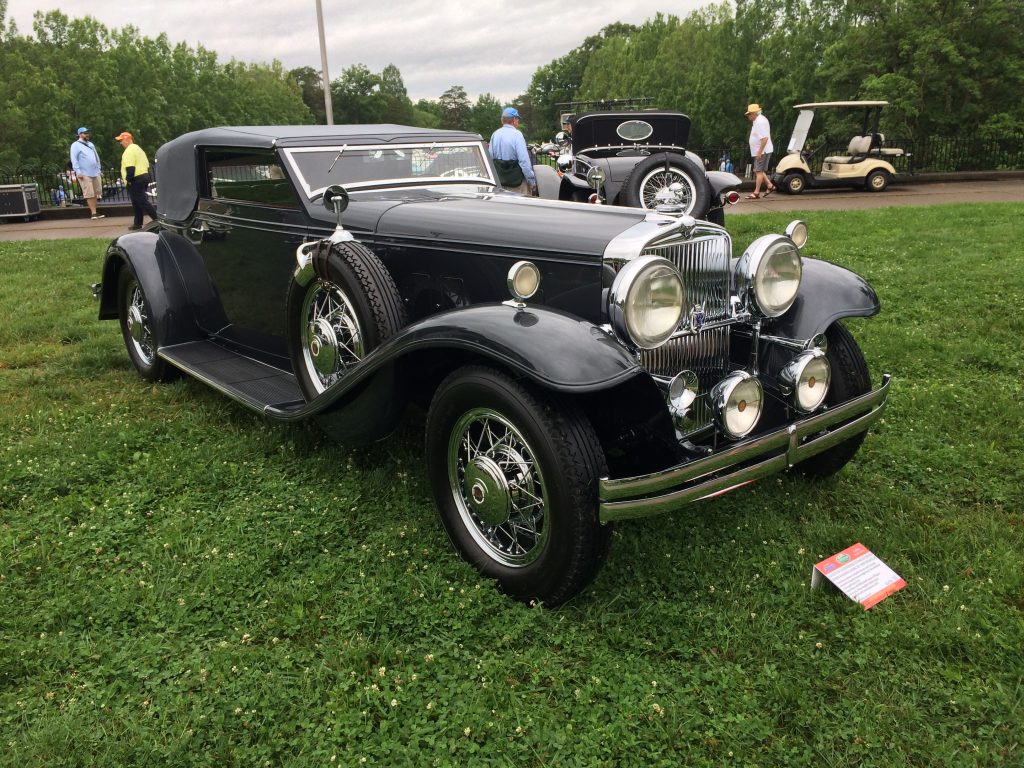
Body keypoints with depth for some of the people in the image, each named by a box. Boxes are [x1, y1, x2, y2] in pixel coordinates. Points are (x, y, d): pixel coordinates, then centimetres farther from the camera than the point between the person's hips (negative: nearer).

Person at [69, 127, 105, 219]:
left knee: (95, 193, 5)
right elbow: (74, 159, -9)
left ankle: (94, 211, 12)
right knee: (89, 194, -7)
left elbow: (96, 156, 22)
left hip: (95, 173, 7)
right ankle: (94, 213, -8)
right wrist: (78, 172, -16)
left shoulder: (91, 144, 19)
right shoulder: (76, 145, -3)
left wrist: (98, 169, 15)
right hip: (85, 174, -7)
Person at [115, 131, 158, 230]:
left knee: (142, 202, -11)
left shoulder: (129, 150, -12)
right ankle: (137, 224, 19)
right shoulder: (138, 148, 20)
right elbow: (146, 164, 21)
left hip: (136, 180, -11)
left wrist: (129, 179, -19)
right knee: (138, 202, 15)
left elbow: (130, 167, -22)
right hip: (144, 177, 11)